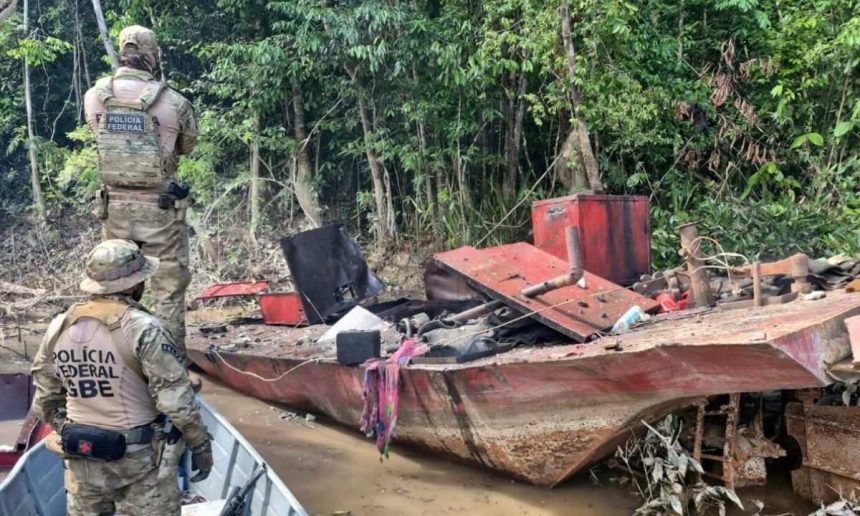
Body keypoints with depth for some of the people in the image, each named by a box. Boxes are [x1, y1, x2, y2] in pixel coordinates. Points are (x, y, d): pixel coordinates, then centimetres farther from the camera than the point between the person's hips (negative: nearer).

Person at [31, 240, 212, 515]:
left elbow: (45, 397, 10)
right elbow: (176, 398, -19)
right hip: (139, 458, -5)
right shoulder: (144, 328, -19)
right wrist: (200, 445, -8)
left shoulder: (58, 328, -1)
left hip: (81, 455, 6)